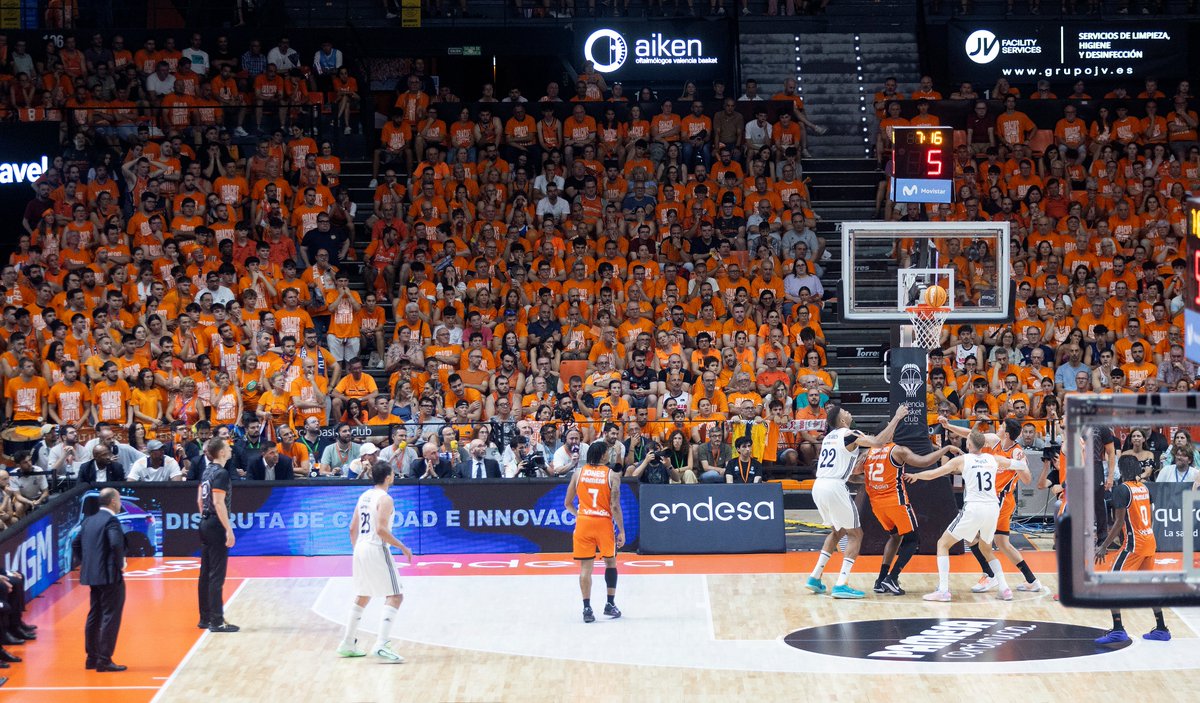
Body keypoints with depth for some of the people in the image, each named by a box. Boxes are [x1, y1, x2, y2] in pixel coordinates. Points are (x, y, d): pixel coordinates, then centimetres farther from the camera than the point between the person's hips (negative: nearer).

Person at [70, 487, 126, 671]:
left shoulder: (89, 521, 11)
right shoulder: (111, 520, -14)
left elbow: (75, 543, 16)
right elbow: (116, 544, -27)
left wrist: (85, 563, 17)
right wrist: (120, 564, -13)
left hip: (92, 575, 9)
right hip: (110, 576, -9)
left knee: (94, 616, 15)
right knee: (111, 617, -4)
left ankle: (92, 658, 20)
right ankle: (104, 660, -5)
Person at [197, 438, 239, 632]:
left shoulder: (207, 472, 11)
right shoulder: (221, 473, -15)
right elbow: (218, 503, -21)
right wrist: (229, 530, -20)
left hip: (205, 524, 9)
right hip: (217, 526, -9)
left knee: (206, 573, 12)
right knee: (217, 575, -5)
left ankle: (205, 618, 18)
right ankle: (216, 621, -3)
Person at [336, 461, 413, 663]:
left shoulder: (364, 496, 13)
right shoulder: (385, 499, -12)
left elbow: (353, 528, 16)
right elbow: (381, 529, -22)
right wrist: (402, 547, -15)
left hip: (360, 548, 9)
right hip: (377, 549, -9)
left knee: (362, 597, 21)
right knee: (395, 596, -8)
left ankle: (347, 644, 26)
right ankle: (381, 645, -20)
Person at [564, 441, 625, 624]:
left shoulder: (578, 473, 3)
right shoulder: (612, 475, -5)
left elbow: (568, 503, 8)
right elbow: (615, 506, -10)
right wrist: (621, 531, -4)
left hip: (583, 522, 1)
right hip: (604, 522, -1)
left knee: (586, 566, 3)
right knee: (610, 562, 18)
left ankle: (587, 608, -6)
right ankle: (610, 605, 19)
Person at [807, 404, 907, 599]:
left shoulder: (829, 437, 20)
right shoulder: (849, 435, -4)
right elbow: (878, 442, -17)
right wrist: (897, 417, -10)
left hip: (818, 487, 8)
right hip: (834, 487, -8)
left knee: (838, 531, 27)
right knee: (855, 535, 4)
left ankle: (815, 577, 21)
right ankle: (841, 584, -8)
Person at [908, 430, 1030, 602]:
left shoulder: (962, 460, 2)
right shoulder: (993, 459, 12)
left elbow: (932, 474, 6)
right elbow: (1019, 465, 24)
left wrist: (915, 476, 25)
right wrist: (1022, 461, 48)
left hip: (973, 509, -5)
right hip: (993, 509, 5)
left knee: (943, 544, 9)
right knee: (986, 548, 29)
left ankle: (943, 590, -5)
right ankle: (1004, 588, 17)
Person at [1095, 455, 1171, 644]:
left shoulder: (1121, 489, -12)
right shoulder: (1144, 488, 10)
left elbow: (1119, 522, -16)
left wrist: (1104, 546, -14)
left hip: (1133, 543, -8)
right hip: (1149, 542, 8)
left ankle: (1118, 630, -12)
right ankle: (1161, 629, 22)